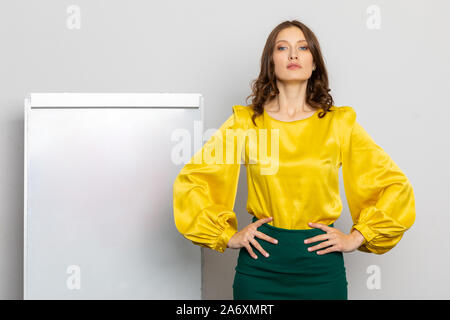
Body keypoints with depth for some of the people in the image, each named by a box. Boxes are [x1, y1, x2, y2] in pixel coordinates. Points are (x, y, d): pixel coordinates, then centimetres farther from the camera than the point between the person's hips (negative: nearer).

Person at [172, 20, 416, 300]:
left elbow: (397, 185, 5)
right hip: (260, 264, 0)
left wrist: (357, 237, 0)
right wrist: (227, 236, -1)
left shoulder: (339, 123, 1)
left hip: (322, 267, 0)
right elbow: (189, 181, 3)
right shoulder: (245, 122, 1)